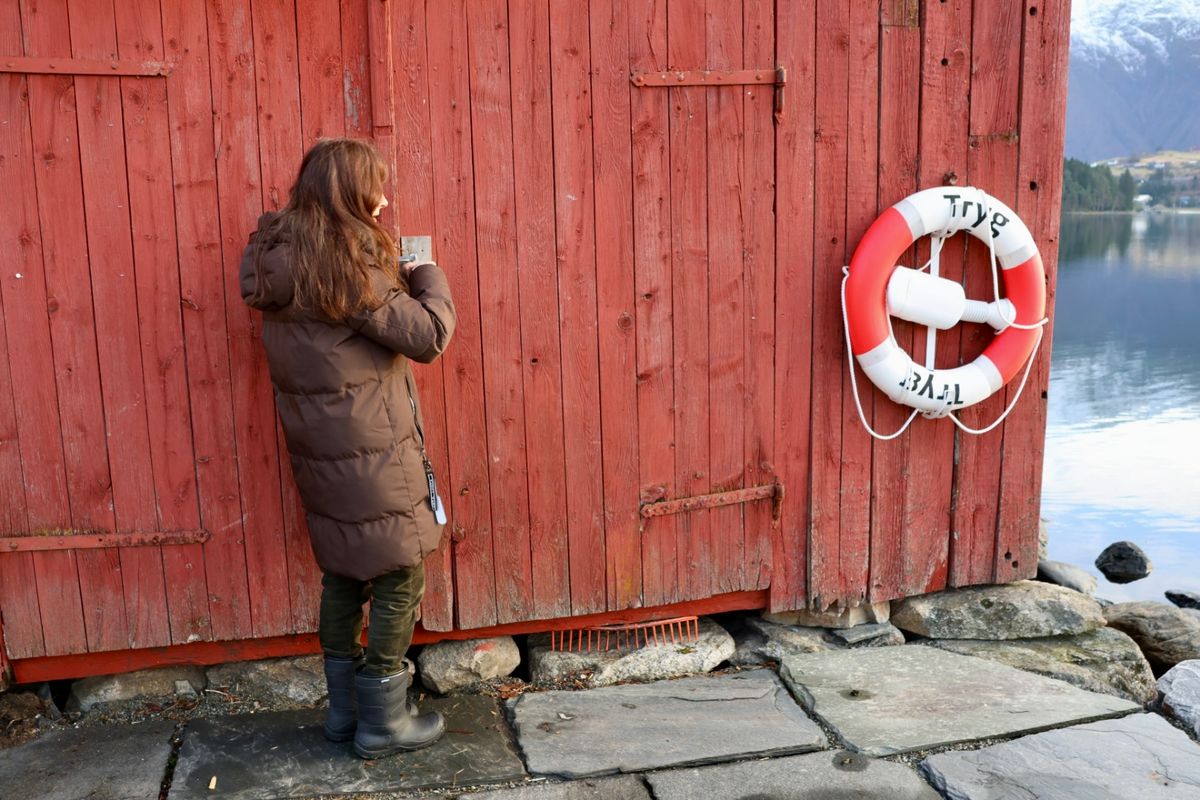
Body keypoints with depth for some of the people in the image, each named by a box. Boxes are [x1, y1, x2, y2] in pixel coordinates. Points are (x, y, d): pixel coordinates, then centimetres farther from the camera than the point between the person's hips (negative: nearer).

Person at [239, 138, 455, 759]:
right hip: (370, 450, -8)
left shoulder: (279, 256, 6)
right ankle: (383, 722, 16)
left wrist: (398, 275, 6)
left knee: (343, 573, 18)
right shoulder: (348, 262, -20)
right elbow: (428, 336, -19)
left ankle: (344, 709, 30)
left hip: (317, 447, 8)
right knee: (399, 578, 5)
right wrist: (429, 275, -3)